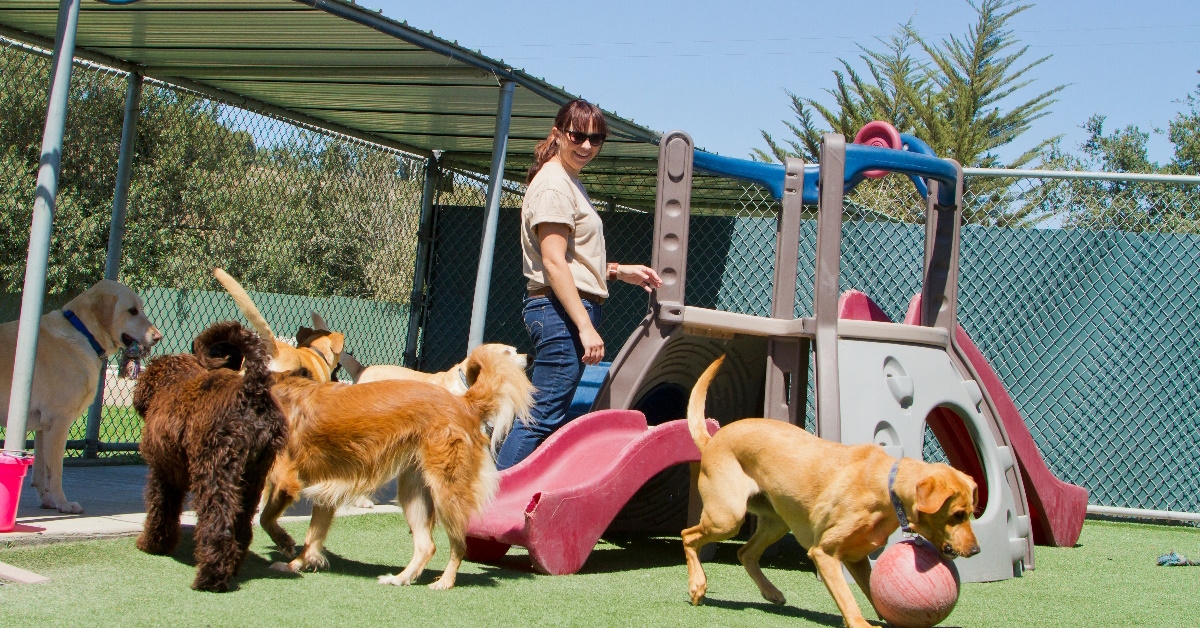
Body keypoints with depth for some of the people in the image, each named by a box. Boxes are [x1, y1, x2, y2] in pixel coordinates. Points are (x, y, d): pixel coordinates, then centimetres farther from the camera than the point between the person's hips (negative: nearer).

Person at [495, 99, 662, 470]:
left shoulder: (570, 183, 21)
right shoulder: (554, 183, -10)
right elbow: (553, 262, -18)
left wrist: (619, 271, 17)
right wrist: (585, 326, -21)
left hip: (572, 312, 10)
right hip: (562, 312, -10)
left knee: (546, 417, 10)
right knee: (543, 419, -12)